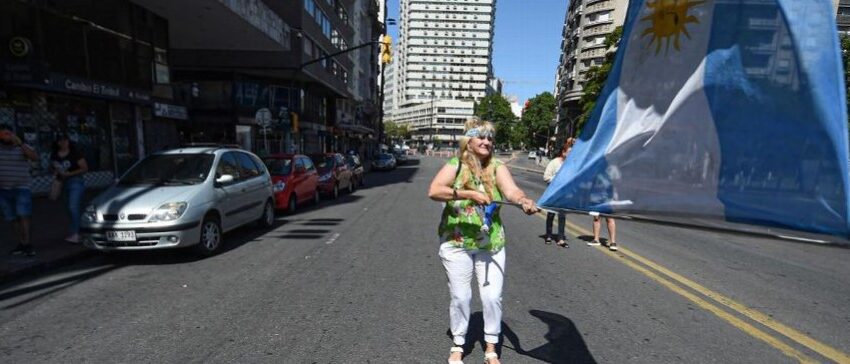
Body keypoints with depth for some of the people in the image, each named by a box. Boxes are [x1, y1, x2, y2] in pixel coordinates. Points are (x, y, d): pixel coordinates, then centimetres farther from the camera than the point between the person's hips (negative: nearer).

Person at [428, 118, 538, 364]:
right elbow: (433, 191, -25)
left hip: (491, 244, 2)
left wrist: (524, 201, -45)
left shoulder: (497, 167, -5)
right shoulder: (455, 165, -9)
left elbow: (511, 189, -23)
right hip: (456, 243, -1)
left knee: (493, 297, 7)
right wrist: (468, 193, -34)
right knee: (460, 297, 8)